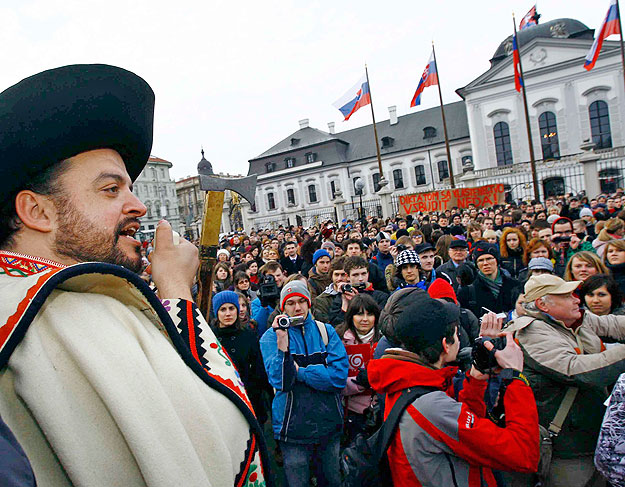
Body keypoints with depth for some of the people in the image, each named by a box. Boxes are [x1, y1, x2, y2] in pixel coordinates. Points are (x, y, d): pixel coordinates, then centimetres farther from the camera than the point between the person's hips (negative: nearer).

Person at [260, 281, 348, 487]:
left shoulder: (326, 331, 1)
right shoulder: (271, 336, -4)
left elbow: (340, 375, -9)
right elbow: (279, 381, -16)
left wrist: (299, 372, -13)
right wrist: (282, 341, -28)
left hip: (329, 423, 2)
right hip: (293, 427, -2)